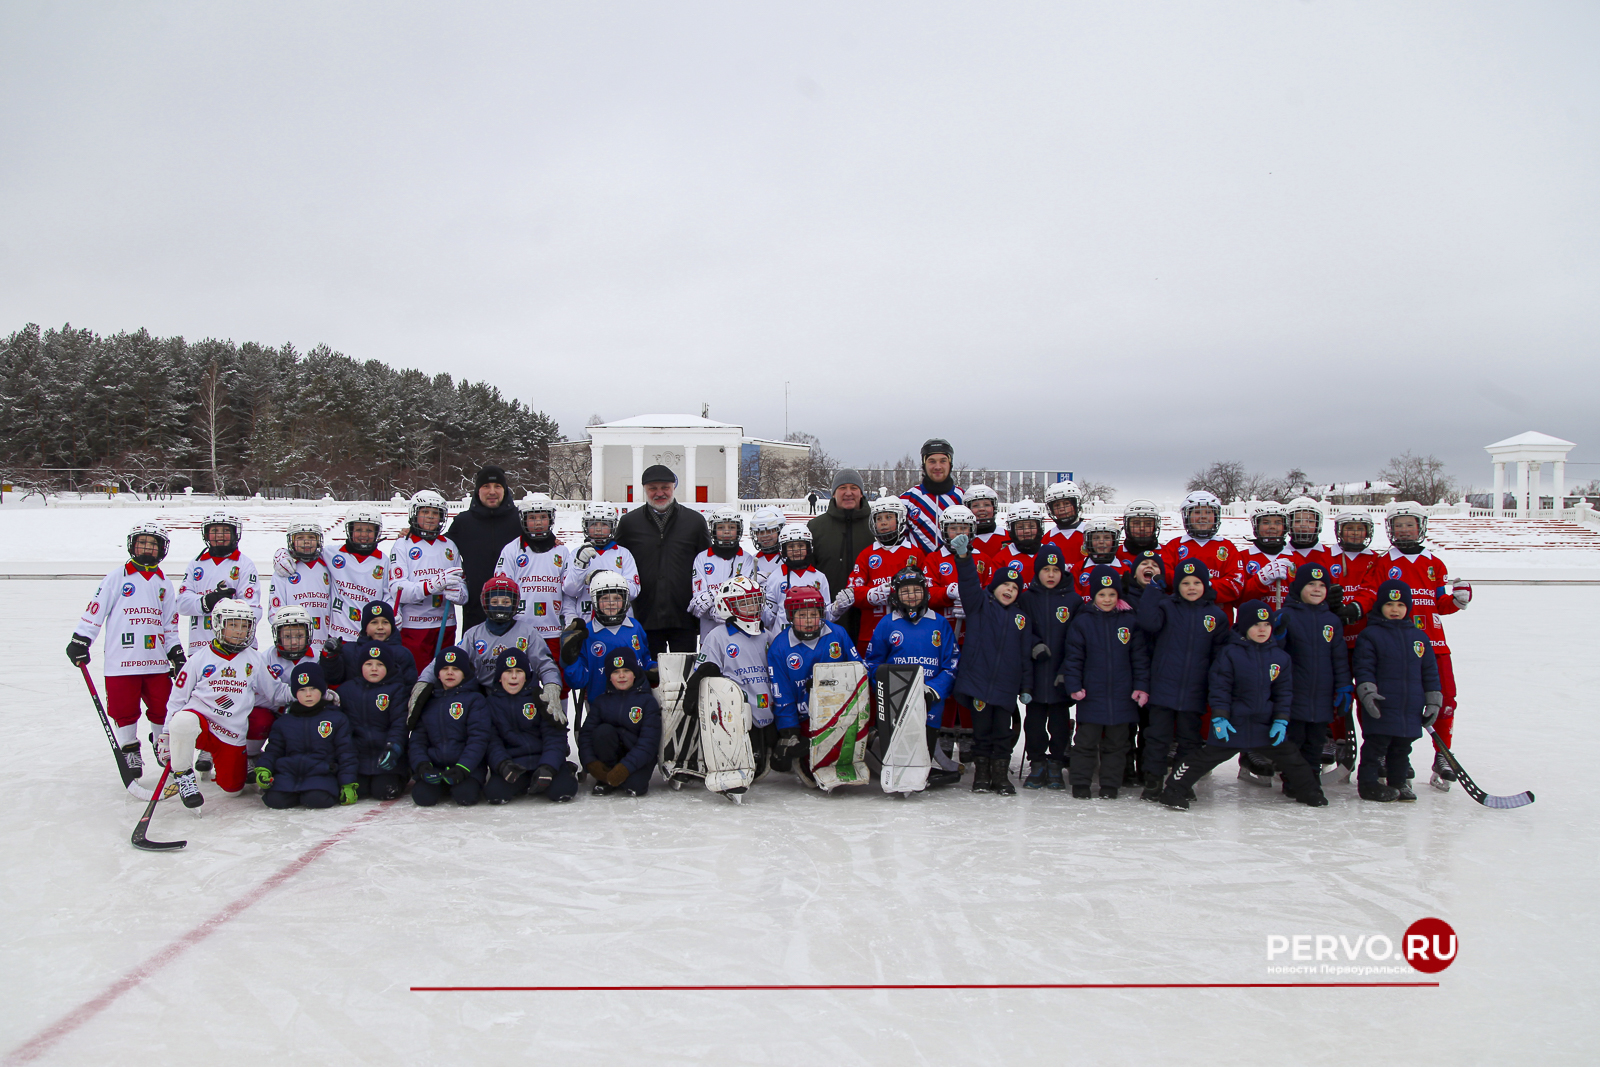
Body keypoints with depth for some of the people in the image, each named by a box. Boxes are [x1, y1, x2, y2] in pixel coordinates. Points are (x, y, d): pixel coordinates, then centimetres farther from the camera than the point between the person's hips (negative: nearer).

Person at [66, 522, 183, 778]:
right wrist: (80, 640, -6)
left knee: (163, 707, 3)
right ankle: (129, 751, 16)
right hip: (121, 659, -3)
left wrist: (177, 655, 12)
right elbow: (95, 610, 0)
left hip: (156, 661, 3)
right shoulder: (117, 577, 2)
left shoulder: (164, 584, 15)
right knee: (124, 708, 1)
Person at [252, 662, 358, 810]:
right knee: (275, 800, -26)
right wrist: (263, 769, -5)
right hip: (288, 772, 3)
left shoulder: (337, 719, 7)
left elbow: (346, 753, 5)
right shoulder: (284, 722, 16)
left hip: (321, 774, -3)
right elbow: (273, 749, 17)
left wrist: (348, 785, -2)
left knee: (317, 799, -34)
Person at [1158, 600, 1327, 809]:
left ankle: (1309, 791, 34)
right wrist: (1219, 717, -14)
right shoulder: (1230, 653, -9)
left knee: (1289, 757, 10)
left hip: (1266, 726, 4)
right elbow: (1218, 687, -9)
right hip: (1231, 725, -4)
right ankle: (1174, 791, 3)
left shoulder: (1280, 657, 4)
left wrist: (1281, 721, 0)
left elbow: (1284, 692, 8)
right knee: (1207, 758, -4)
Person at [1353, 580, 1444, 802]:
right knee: (1376, 745, -1)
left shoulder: (1419, 637, 12)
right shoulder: (1370, 635, -2)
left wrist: (1434, 700, 10)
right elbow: (1363, 667, -7)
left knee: (1402, 749, 13)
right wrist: (1367, 692, -19)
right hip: (1380, 708, -5)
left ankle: (1399, 783, 23)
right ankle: (1368, 783, 6)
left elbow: (1430, 671, 14)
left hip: (1411, 711, 5)